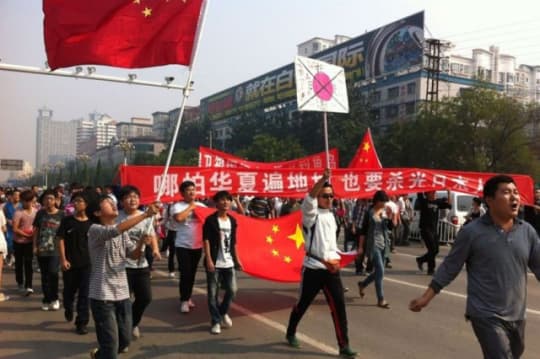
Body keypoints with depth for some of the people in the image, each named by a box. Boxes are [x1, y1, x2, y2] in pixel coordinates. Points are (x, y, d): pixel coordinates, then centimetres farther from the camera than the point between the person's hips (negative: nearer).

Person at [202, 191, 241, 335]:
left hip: (229, 263, 5)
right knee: (213, 293, 2)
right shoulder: (211, 220, -7)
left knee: (232, 290, 7)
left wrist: (236, 259, 15)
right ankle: (216, 321, 14)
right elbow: (206, 240, -11)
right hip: (215, 263, -5)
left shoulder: (232, 221, 10)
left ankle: (223, 312, 32)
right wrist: (208, 260, -17)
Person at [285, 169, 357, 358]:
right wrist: (324, 178, -42)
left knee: (339, 305, -2)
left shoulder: (331, 215, 12)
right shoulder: (311, 213, -8)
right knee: (303, 303, 10)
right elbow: (310, 198, -30)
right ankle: (291, 333, 34)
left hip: (331, 268, 5)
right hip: (313, 268, -5)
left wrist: (335, 259, 11)